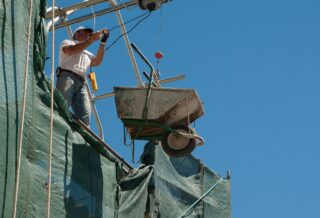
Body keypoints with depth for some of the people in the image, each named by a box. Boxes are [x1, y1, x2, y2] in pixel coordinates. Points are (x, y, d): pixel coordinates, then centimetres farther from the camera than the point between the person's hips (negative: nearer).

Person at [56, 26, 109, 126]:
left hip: (81, 83, 6)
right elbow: (72, 50, -3)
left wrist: (103, 42, 11)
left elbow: (97, 61, 18)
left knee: (85, 117, -15)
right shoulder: (67, 42, 21)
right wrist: (92, 39, -5)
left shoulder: (87, 54, 37)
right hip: (67, 77, -6)